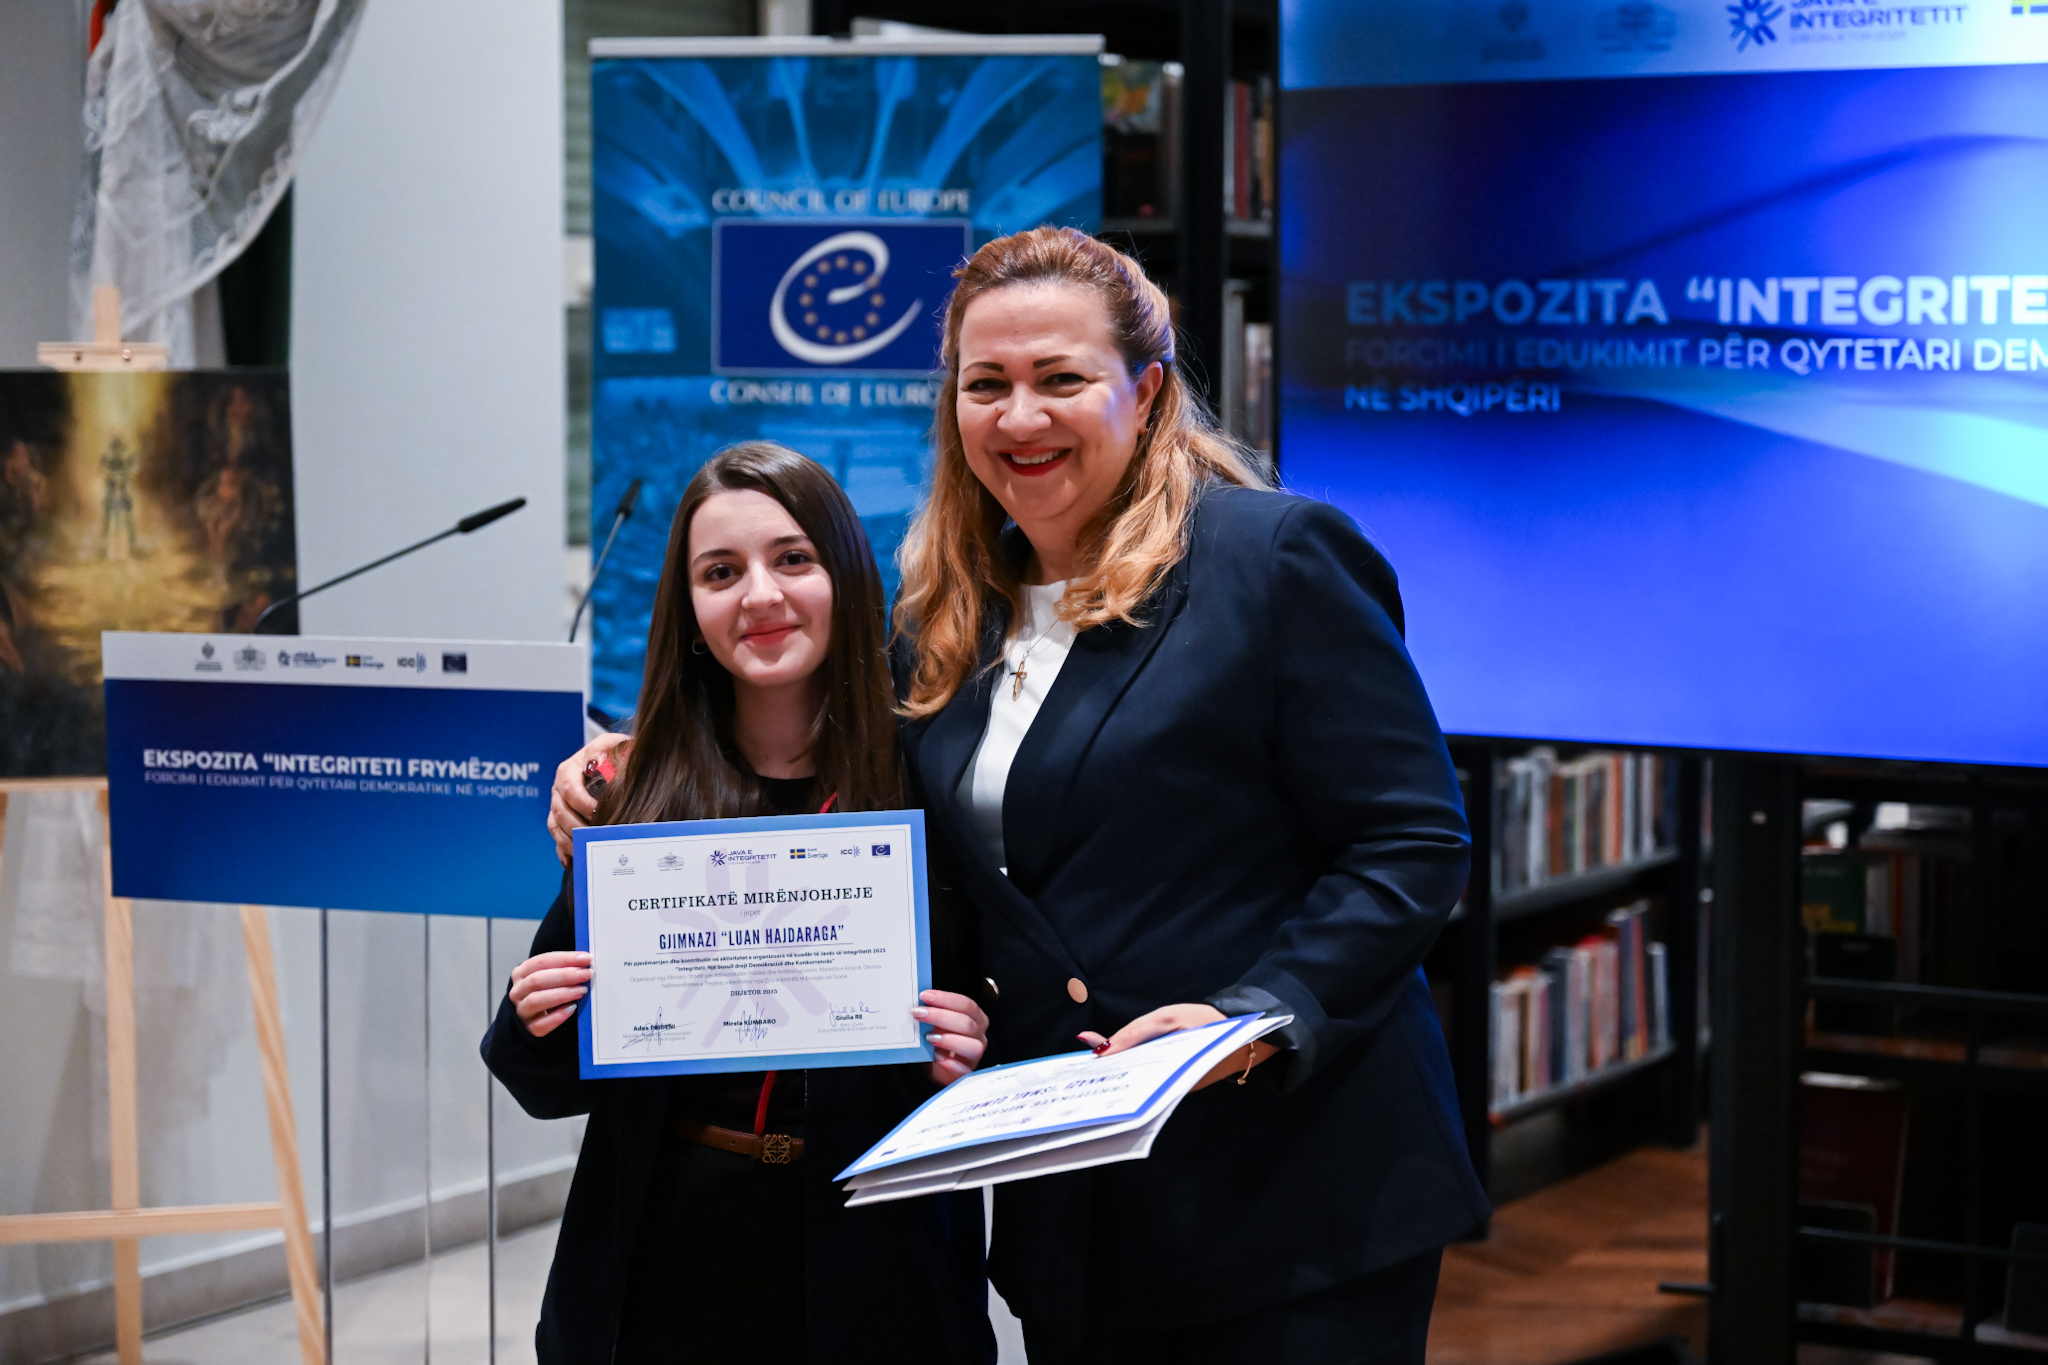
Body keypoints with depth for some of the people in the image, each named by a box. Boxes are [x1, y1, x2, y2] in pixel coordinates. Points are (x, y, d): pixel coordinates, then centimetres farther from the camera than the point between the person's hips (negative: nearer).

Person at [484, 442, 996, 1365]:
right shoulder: (631, 794, 0)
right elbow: (556, 1088, 7)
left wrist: (970, 1058, -17)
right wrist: (532, 1029, -13)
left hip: (873, 1281, -1)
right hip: (665, 1278, 1)